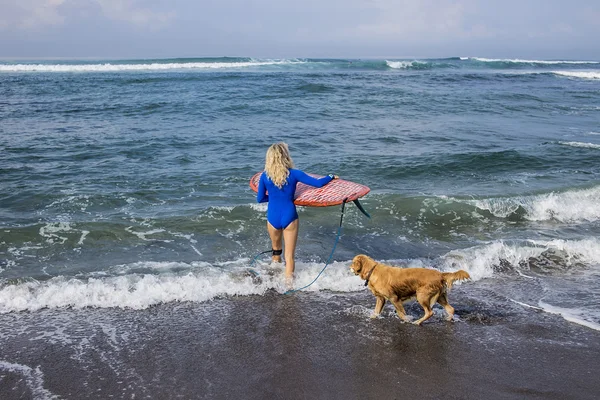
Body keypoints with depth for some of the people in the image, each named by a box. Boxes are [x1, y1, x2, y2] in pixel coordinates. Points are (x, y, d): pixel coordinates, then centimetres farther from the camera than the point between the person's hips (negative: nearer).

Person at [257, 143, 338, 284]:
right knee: (289, 255, 4)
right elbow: (318, 183, -6)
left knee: (276, 250, 26)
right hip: (289, 218, -2)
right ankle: (288, 283, 2)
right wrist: (332, 176, 13)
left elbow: (260, 199, 3)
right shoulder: (294, 174, -10)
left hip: (273, 218, 2)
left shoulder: (265, 176, -6)